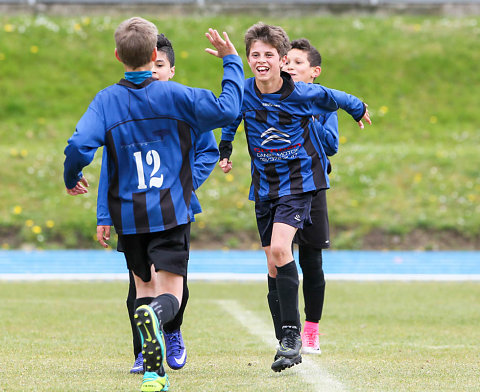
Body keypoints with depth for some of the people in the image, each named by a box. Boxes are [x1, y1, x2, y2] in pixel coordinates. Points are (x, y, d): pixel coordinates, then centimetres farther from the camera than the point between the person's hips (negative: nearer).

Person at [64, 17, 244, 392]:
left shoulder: (106, 100, -3)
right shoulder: (173, 95, -6)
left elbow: (79, 146, -14)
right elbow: (227, 108, -7)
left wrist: (71, 179, 7)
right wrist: (231, 60, 6)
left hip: (128, 213, 2)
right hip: (171, 212, -2)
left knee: (144, 286, 19)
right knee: (170, 292, -3)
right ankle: (155, 315, -41)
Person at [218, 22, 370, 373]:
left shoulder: (302, 94, -16)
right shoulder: (243, 93, -7)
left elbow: (335, 99, 6)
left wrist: (359, 109, 23)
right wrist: (224, 152, 22)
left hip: (299, 180, -4)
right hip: (264, 184, 4)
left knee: (280, 249, -24)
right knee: (274, 264, 4)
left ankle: (292, 333, -19)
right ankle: (288, 343, 11)